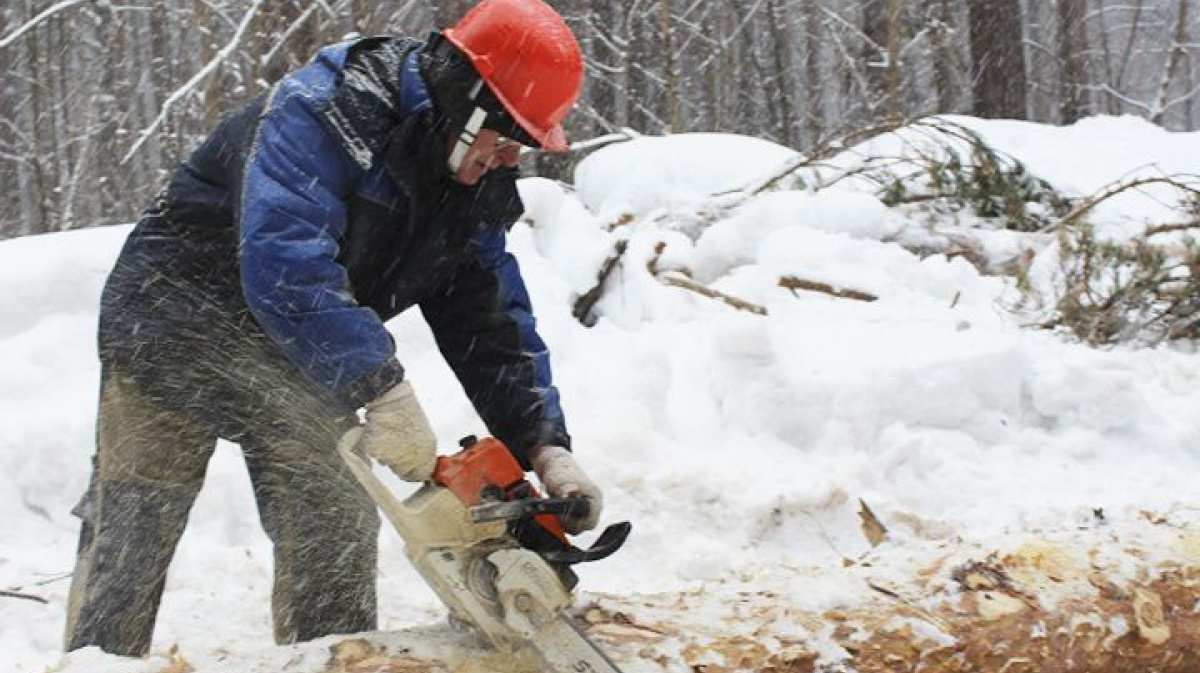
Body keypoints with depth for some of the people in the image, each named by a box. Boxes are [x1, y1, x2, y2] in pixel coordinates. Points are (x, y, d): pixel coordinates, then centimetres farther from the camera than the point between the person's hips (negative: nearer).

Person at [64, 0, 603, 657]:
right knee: (130, 536, -2)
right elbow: (284, 262, -41)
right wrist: (386, 392, -45)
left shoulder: (476, 187, -4)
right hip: (177, 326, -6)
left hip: (297, 362, 7)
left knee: (336, 529, -3)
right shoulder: (316, 115, -29)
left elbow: (493, 323, -2)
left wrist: (546, 449, -16)